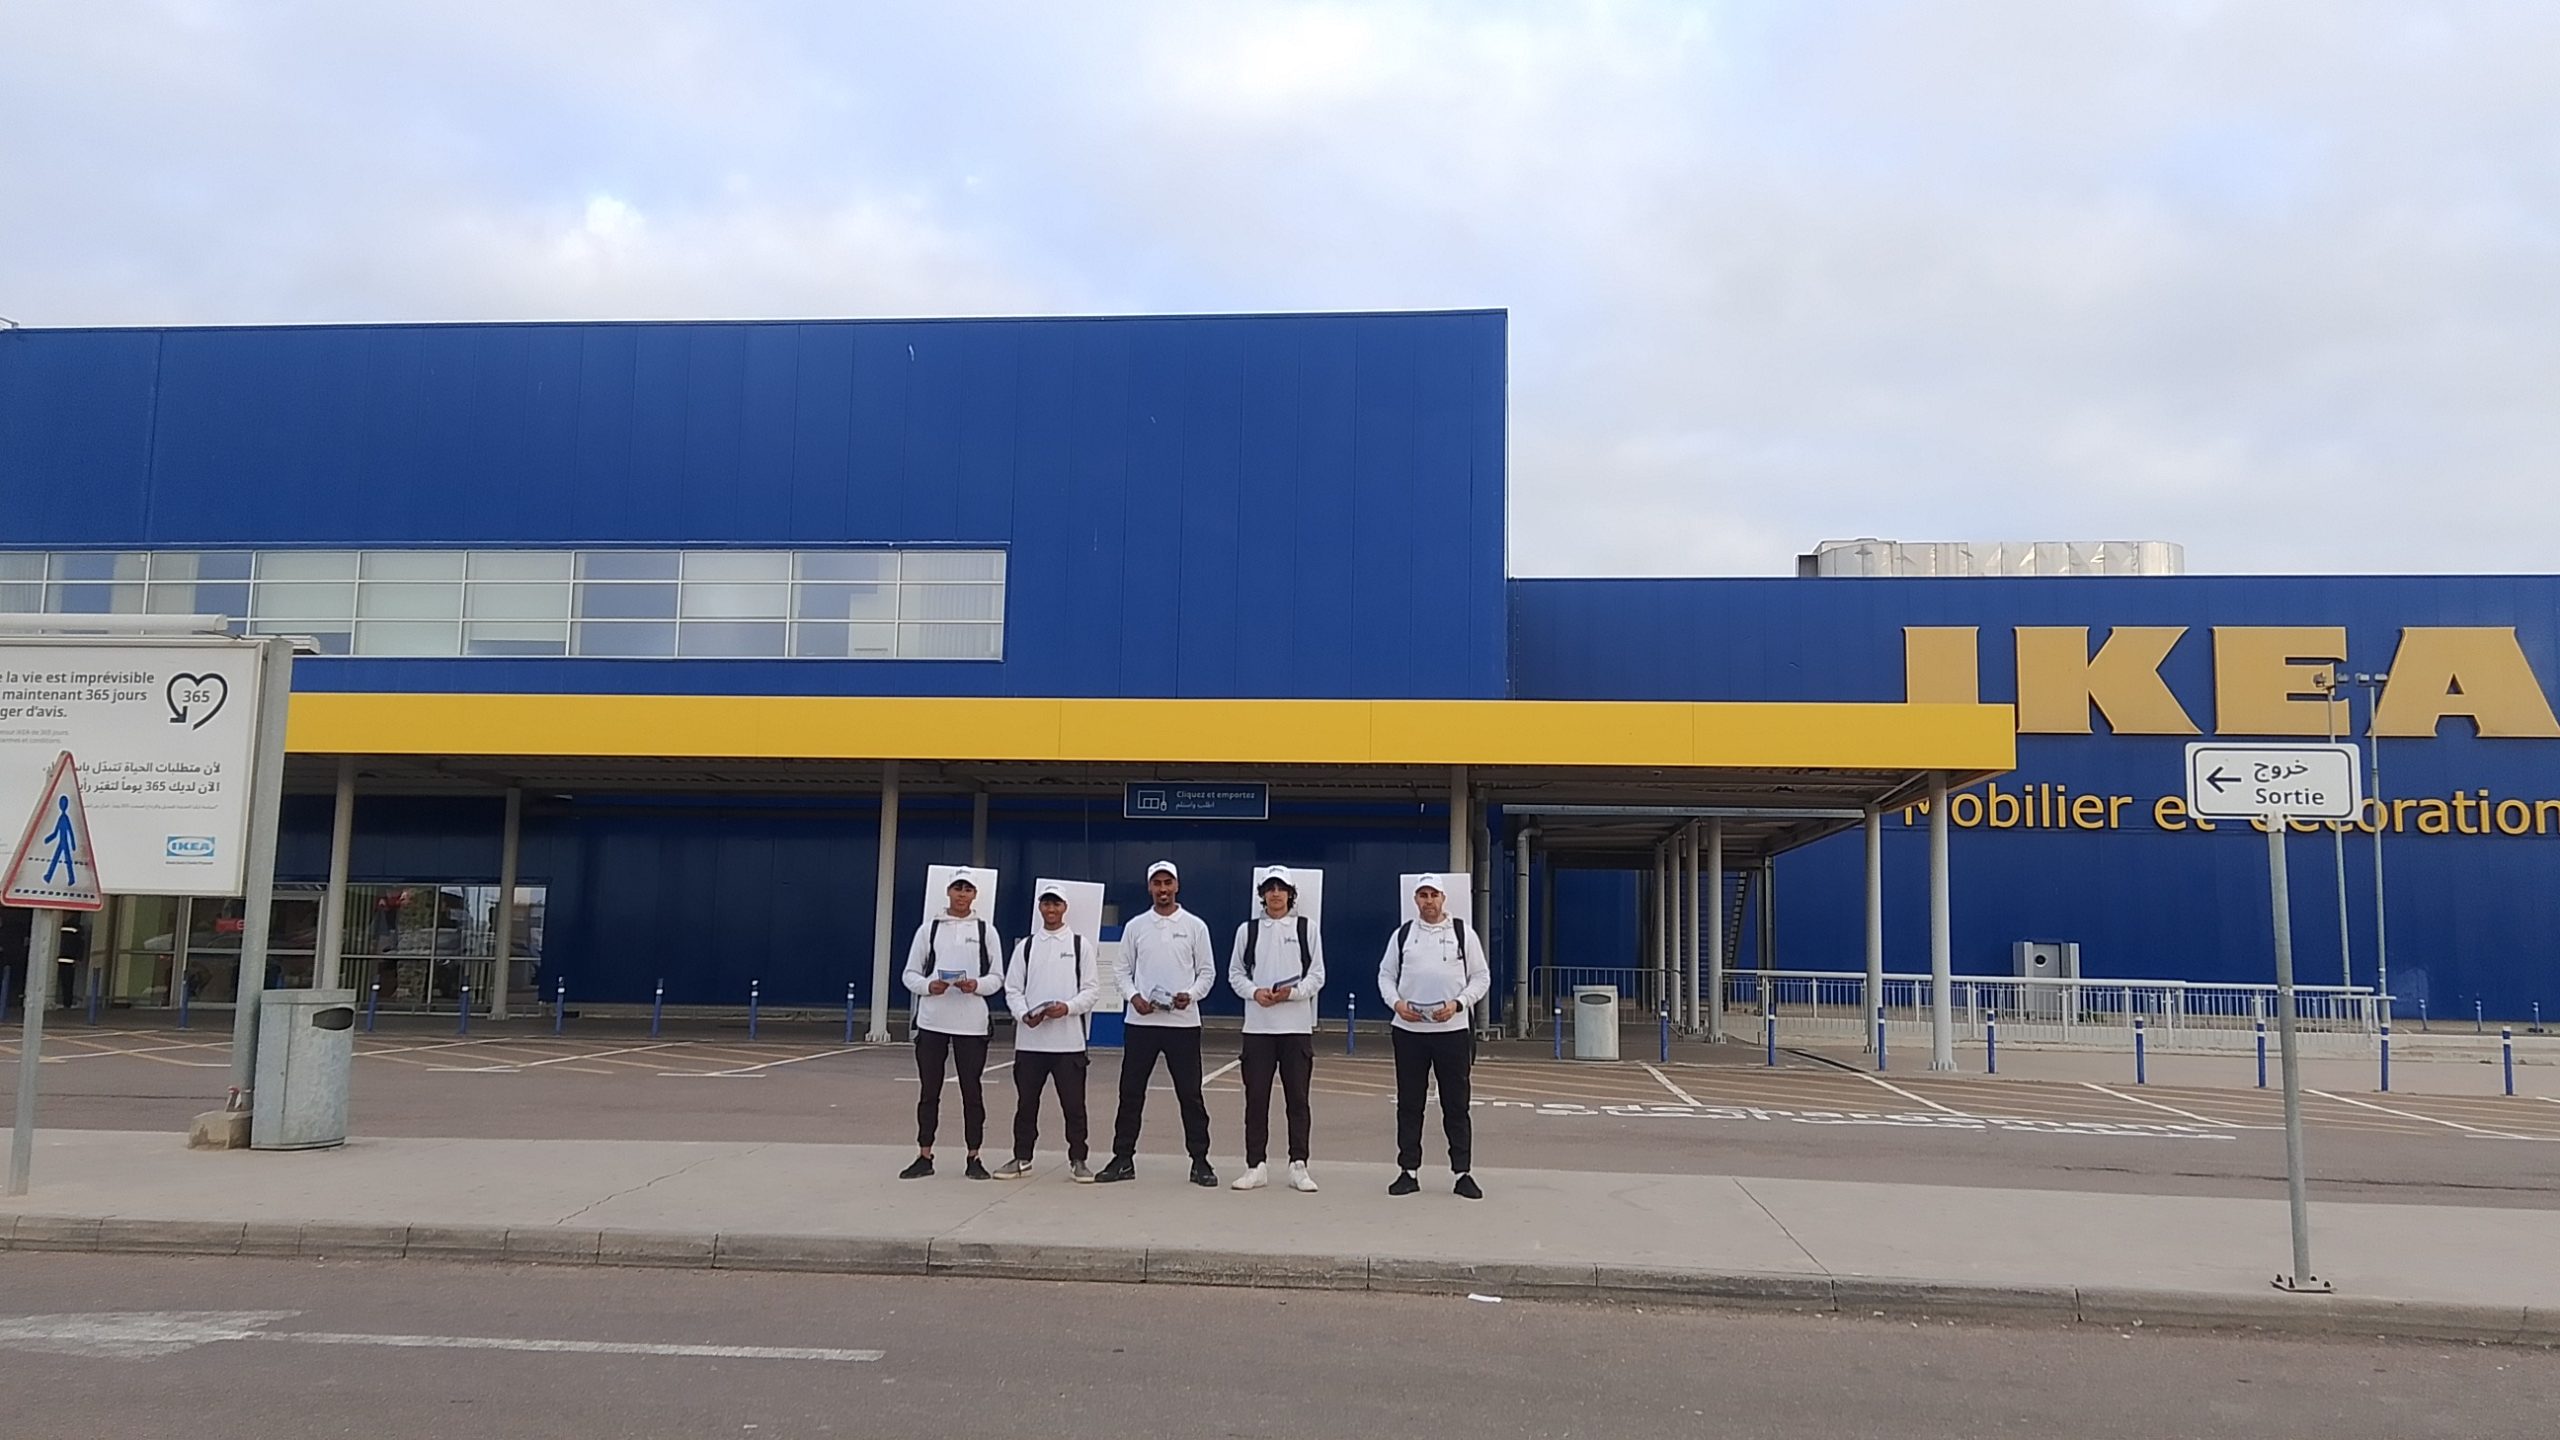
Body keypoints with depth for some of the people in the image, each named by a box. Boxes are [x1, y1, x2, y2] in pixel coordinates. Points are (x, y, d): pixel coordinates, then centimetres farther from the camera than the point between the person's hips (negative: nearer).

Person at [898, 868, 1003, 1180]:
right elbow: (910, 973, 6)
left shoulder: (985, 930, 6)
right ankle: (924, 1157, 14)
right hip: (932, 1021, 1)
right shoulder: (929, 927, 6)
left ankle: (974, 1157, 12)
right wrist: (928, 986, -14)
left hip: (971, 1022, -1)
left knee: (972, 1090, 3)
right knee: (929, 1090, 6)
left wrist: (976, 985, -15)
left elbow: (997, 977, 5)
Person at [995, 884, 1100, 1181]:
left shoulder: (1079, 944, 5)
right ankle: (1022, 1157, 21)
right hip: (1030, 1039, 2)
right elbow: (1012, 988, 7)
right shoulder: (1026, 945, 9)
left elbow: (1091, 988, 2)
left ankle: (1077, 1159, 11)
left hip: (1069, 1039, -2)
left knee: (1073, 1103, 1)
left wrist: (1068, 1007, -15)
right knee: (1026, 1101, 9)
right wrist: (1024, 1014, -10)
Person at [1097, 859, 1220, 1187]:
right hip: (1141, 1021, 2)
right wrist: (1133, 996, -8)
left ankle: (1199, 1161, 10)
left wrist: (1191, 995, -13)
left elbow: (1207, 971, 4)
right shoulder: (1135, 926, 7)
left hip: (1183, 1021, -2)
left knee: (1190, 1093, 1)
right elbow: (1121, 969, 9)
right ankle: (1123, 1158, 14)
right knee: (1131, 1091, 5)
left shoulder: (1195, 926, 3)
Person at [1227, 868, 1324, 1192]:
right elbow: (1235, 973, 10)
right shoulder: (1247, 930, 9)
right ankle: (1256, 1166, 10)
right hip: (1258, 1025, 1)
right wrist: (1255, 992, -9)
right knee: (1256, 1096, 2)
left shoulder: (1306, 929, 5)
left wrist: (1292, 992, -14)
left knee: (1297, 1097, 2)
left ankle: (1298, 1165, 9)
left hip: (1297, 1025, -1)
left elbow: (1317, 975, 3)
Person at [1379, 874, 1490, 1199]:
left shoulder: (1463, 933, 3)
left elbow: (1481, 977, 4)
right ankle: (1408, 1171, 14)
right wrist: (1396, 1003, -8)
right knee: (1409, 1105, 6)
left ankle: (1464, 1173, 9)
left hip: (1452, 1030, -2)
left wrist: (1457, 1004, -11)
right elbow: (1385, 975, 11)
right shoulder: (1403, 934, 8)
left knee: (1456, 1105, 2)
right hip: (1409, 1031, 2)